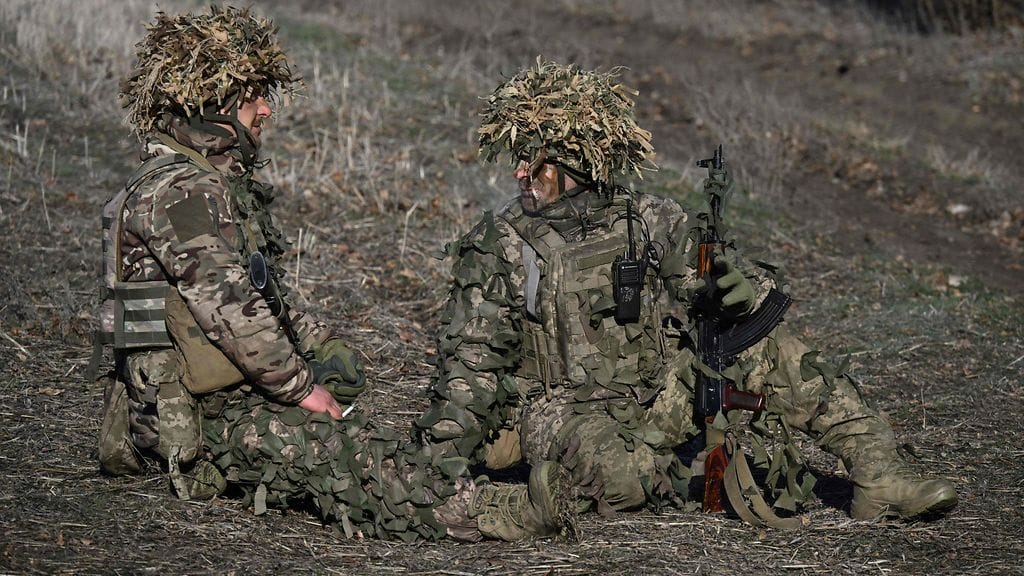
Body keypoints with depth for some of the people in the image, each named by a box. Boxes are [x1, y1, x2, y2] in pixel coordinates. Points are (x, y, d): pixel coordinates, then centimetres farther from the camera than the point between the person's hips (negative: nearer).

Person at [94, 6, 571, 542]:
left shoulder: (223, 183, 20)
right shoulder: (179, 190, -14)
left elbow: (265, 298, 29)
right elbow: (228, 308, -21)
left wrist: (320, 344, 14)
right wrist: (301, 388, -14)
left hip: (234, 397, 13)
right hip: (196, 417, -13)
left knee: (374, 444, -9)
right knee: (337, 450, -30)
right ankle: (503, 513, -46)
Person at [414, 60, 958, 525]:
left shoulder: (652, 223, 0)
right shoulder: (498, 247, -6)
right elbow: (470, 363, -7)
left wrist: (748, 290, -23)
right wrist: (443, 454, -19)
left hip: (663, 399, 3)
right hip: (567, 411, -3)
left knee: (770, 352, -15)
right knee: (616, 475, -37)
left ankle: (880, 480, -14)